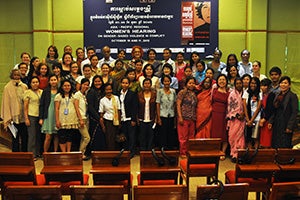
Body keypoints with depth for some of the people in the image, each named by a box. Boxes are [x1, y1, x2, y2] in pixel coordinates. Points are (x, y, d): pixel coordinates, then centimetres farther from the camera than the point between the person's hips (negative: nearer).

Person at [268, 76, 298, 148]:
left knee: (284, 146, -3)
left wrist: (290, 127, -18)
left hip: (286, 126, -7)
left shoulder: (292, 96, -9)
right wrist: (270, 122, 6)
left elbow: (294, 112, -13)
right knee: (275, 145, 8)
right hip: (277, 125, 7)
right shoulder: (278, 96, 13)